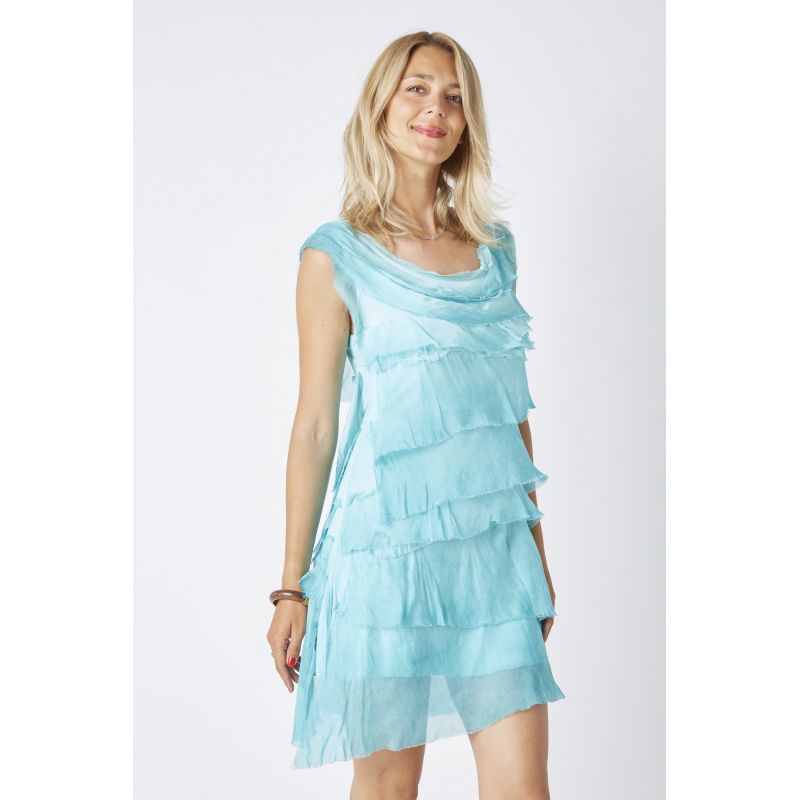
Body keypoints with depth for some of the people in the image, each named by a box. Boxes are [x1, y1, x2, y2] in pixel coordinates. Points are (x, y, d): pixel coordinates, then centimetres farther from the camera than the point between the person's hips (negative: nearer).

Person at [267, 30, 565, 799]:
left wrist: (536, 548, 17)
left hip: (495, 547, 4)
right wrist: (293, 587, -3)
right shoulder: (338, 256, -2)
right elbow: (314, 425, -3)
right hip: (390, 542, -4)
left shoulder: (494, 248, 12)